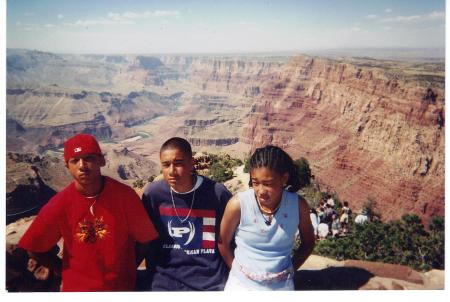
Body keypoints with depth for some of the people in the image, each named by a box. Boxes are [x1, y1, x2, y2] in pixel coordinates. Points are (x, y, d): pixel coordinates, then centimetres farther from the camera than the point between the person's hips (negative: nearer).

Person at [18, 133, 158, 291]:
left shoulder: (125, 195, -16)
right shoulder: (59, 204, -13)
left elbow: (144, 239, -7)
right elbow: (34, 248, -1)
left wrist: (126, 270, -3)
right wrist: (67, 272, 1)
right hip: (77, 288, 0)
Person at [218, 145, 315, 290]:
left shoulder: (298, 205, -13)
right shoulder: (238, 204, -19)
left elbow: (308, 243, 4)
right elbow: (223, 243, -3)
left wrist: (290, 269, 0)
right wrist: (238, 271, 2)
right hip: (242, 283, -1)